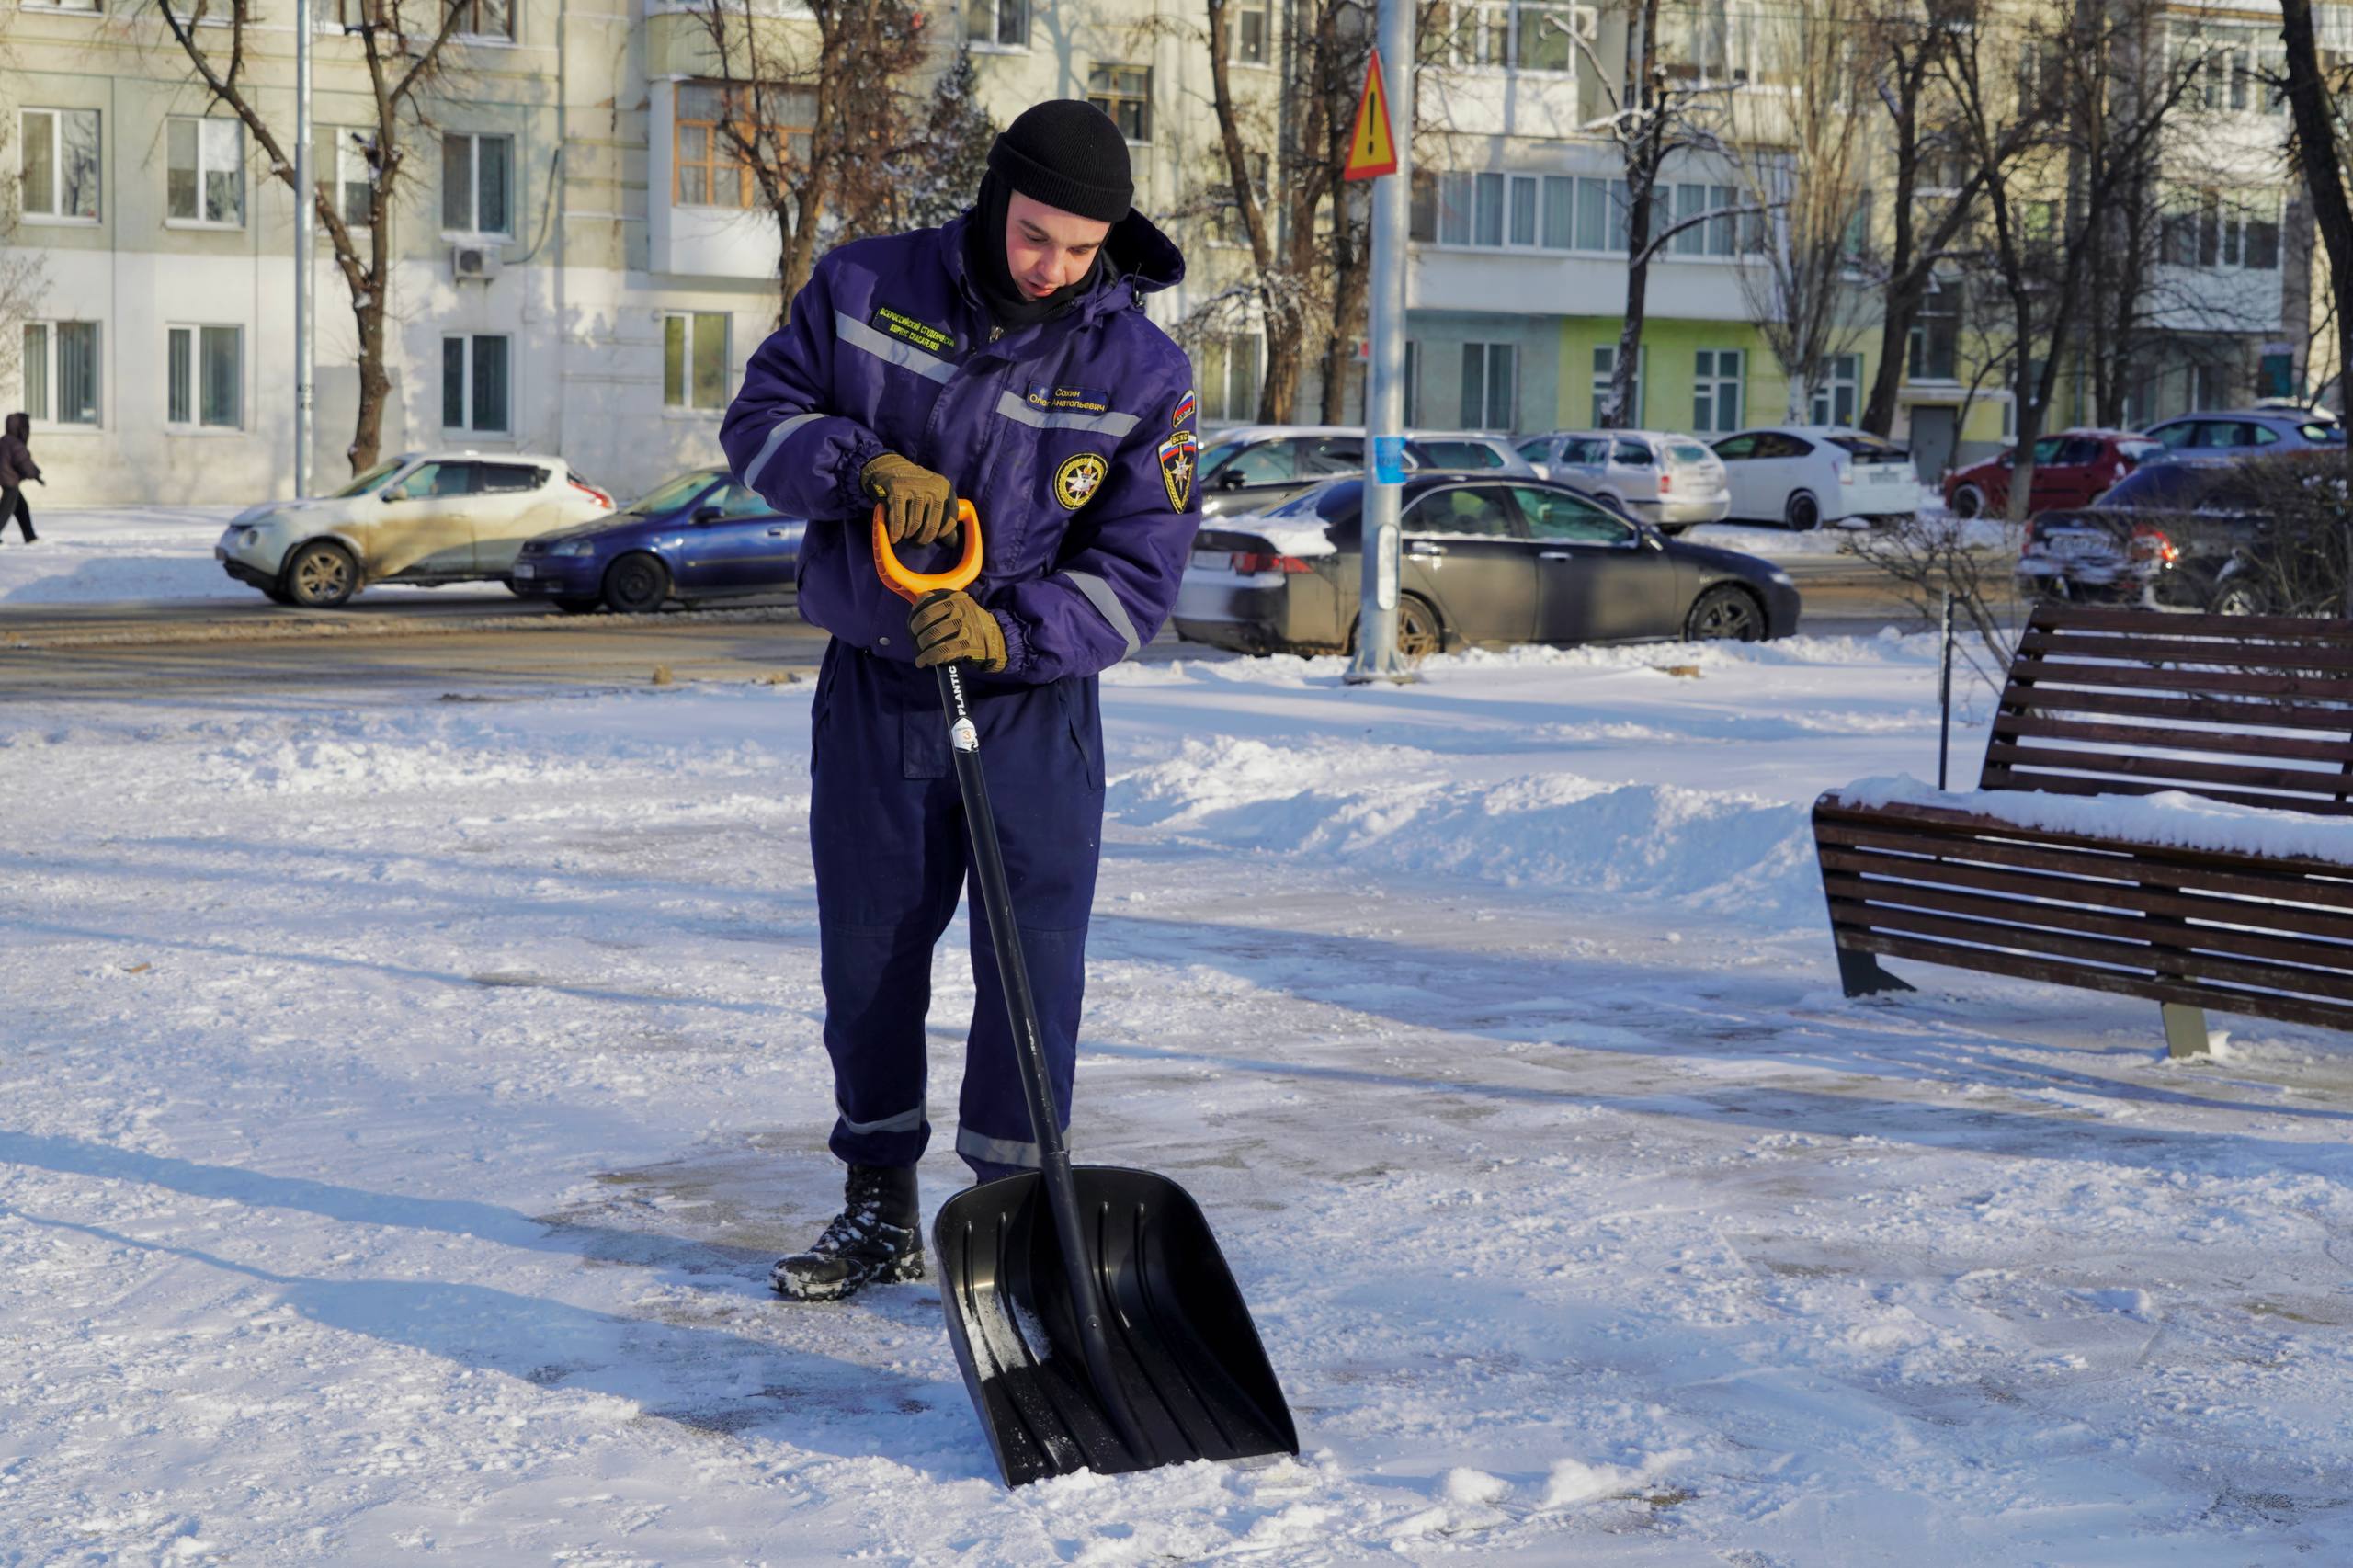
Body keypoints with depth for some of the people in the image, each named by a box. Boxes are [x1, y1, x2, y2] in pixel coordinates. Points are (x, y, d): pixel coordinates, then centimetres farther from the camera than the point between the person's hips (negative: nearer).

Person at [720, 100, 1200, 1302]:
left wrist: (1010, 629, -24)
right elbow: (761, 416, 1)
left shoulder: (1142, 373, -8)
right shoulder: (864, 290, -4)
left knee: (1033, 969, -3)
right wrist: (865, 465, -19)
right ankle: (879, 1210, 26)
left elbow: (1138, 573, -8)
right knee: (866, 958, 11)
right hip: (871, 694, 2)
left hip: (1033, 707, -2)